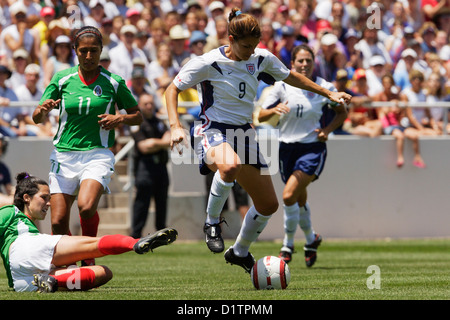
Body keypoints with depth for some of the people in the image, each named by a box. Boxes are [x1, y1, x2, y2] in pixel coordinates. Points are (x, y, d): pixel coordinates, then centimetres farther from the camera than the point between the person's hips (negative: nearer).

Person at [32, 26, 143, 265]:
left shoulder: (113, 82, 1)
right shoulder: (62, 79, 4)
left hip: (97, 154, -2)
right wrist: (43, 110, -20)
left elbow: (137, 116, 12)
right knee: (58, 222, -5)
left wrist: (119, 118, -10)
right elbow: (37, 118, 4)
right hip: (64, 154, 2)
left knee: (87, 206, -28)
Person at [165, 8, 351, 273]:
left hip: (244, 134, 6)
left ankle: (240, 252, 32)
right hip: (213, 132, -6)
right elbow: (173, 89, -7)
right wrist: (176, 126, -21)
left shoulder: (262, 59, 1)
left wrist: (328, 93, 19)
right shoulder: (208, 64, -14)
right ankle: (212, 222, -21)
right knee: (230, 165, -43)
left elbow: (291, 77, 19)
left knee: (269, 204, 8)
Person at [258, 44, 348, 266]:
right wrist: (275, 110, -24)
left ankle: (288, 246, -5)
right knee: (300, 200, 15)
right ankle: (311, 239, 40)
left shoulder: (324, 87, -4)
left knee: (289, 195, -19)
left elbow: (342, 112, 11)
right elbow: (260, 116, -2)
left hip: (313, 149, -3)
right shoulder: (282, 87, -2)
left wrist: (327, 130, -5)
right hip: (287, 148, 3)